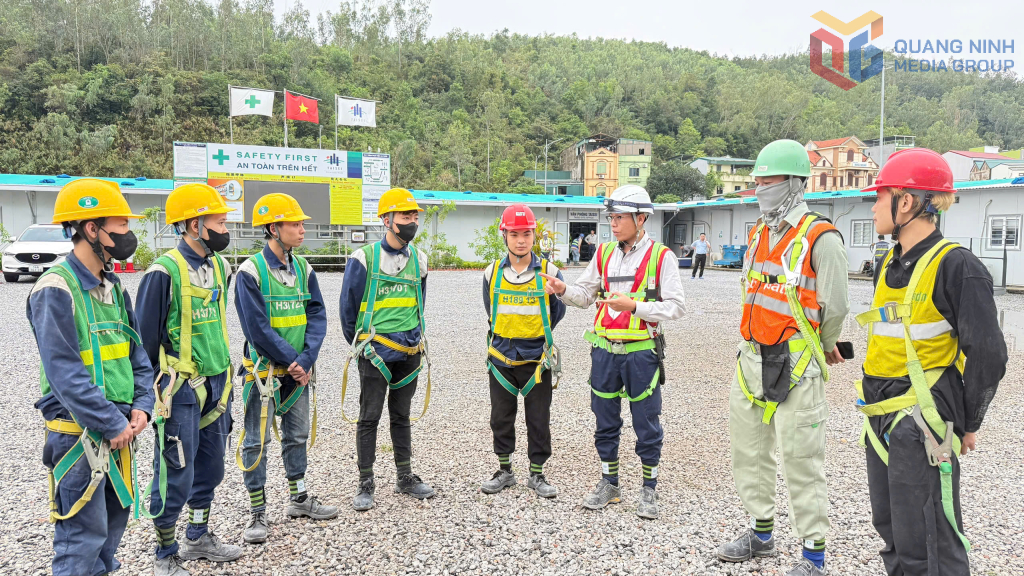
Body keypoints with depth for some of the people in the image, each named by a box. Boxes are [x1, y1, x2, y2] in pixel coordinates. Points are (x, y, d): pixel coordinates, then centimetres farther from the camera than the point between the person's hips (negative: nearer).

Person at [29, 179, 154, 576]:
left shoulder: (112, 288, 10)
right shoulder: (56, 290, -17)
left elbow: (137, 356, 12)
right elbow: (66, 374, -22)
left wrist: (141, 407, -1)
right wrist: (113, 424, -19)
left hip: (119, 431, 8)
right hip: (79, 434, -8)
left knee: (115, 519, 20)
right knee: (84, 537, 0)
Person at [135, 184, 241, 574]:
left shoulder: (218, 267, 8)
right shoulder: (165, 272, -16)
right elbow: (146, 338, -12)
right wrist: (154, 392, -7)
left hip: (216, 384, 8)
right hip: (181, 388, -7)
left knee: (210, 467, 18)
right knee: (175, 475, 2)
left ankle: (199, 538, 36)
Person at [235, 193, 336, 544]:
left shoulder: (303, 269, 5)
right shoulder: (251, 271, -13)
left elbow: (317, 316, 0)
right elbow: (257, 328, -17)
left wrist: (306, 360, -13)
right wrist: (291, 360, -15)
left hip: (298, 370, 6)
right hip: (265, 370, -6)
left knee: (297, 435, 17)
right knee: (256, 441, 3)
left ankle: (299, 499, 32)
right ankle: (257, 513, 15)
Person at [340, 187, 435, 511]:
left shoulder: (418, 260, 7)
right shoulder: (364, 258, -9)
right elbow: (348, 306, -1)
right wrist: (359, 344, 6)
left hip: (409, 352, 5)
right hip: (375, 352, -4)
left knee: (402, 415, 15)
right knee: (370, 417, 3)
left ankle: (405, 478, 25)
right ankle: (366, 484, 13)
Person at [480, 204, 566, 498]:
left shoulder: (549, 272, -7)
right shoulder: (492, 273, -1)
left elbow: (557, 311, 6)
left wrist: (537, 334, 9)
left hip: (536, 359, -2)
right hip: (501, 358, 2)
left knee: (539, 420, 7)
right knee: (501, 418, 12)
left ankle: (537, 474, 22)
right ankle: (505, 471, 28)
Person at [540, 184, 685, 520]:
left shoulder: (661, 256, -7)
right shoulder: (604, 253, 7)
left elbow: (676, 307, -10)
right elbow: (585, 294, 12)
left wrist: (633, 306, -20)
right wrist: (563, 290, -9)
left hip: (641, 352, -4)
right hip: (605, 350, 4)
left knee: (646, 425, 7)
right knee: (606, 422, 14)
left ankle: (649, 489, 24)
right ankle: (609, 484, 30)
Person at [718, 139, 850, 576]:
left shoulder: (821, 238, -13)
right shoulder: (759, 233, 11)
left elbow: (836, 306, -10)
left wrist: (820, 348, 5)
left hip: (795, 364, -8)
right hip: (751, 358, 8)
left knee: (801, 460, 0)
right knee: (749, 449, 17)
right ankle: (761, 533, 34)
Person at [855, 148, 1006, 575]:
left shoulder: (957, 266, -14)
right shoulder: (889, 266, 11)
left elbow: (987, 355, -13)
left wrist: (968, 424, -6)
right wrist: (875, 397, 18)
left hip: (921, 424, -8)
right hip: (881, 418, 8)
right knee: (891, 528, 19)